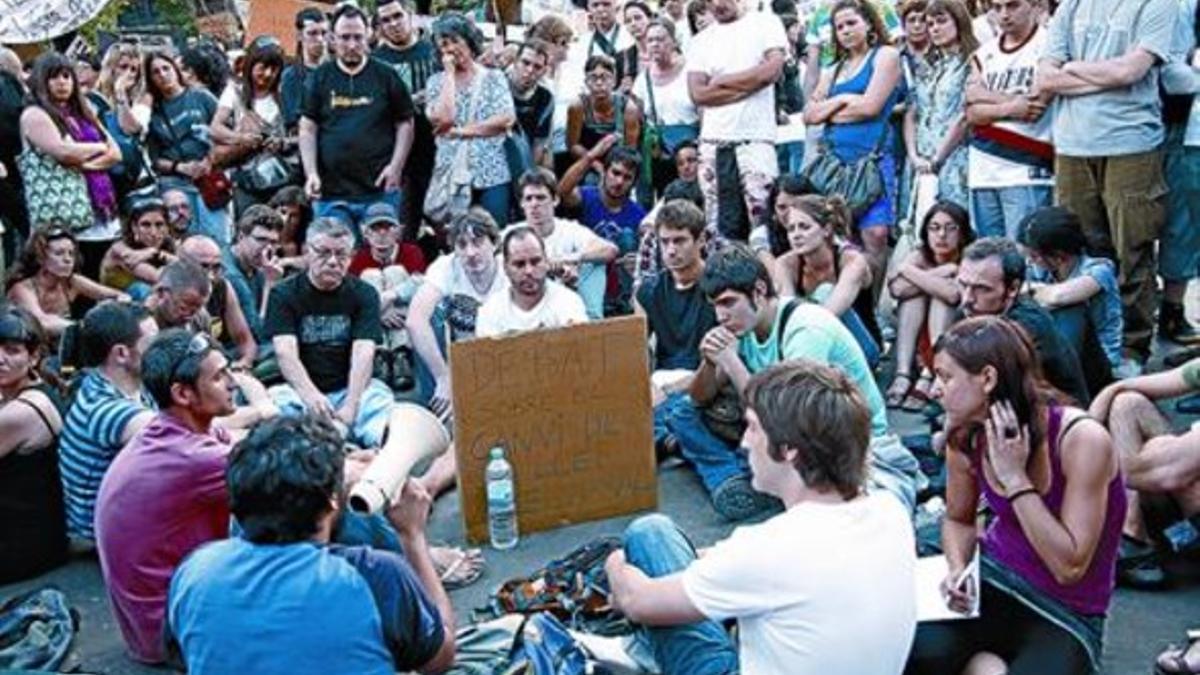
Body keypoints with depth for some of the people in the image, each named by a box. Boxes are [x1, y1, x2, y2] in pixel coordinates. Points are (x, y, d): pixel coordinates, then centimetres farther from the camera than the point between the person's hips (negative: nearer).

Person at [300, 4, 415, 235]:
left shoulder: (386, 76, 4)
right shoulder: (320, 77, 7)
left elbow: (405, 124, 7)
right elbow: (307, 129, 6)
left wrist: (396, 166, -6)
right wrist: (311, 173, -5)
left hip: (380, 191, -1)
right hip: (331, 193, 1)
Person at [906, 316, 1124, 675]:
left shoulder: (1082, 439, -20)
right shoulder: (966, 439, -5)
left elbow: (1069, 567, -21)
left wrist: (1015, 477, -24)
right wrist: (958, 570, -6)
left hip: (1065, 615, -3)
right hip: (991, 580, 3)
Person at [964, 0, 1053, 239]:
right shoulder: (984, 53, 14)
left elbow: (1036, 103, -12)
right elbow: (973, 112, 5)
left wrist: (983, 94, 0)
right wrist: (1009, 108, -14)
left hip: (1026, 173, -6)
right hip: (982, 172, 6)